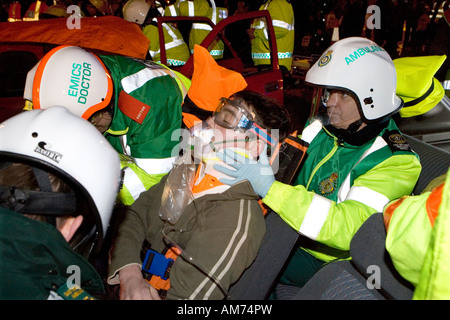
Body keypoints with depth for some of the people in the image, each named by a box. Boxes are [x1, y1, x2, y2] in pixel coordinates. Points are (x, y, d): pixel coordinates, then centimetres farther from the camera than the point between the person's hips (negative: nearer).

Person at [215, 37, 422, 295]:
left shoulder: (396, 163, -20)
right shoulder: (321, 127, 0)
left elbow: (348, 229, -32)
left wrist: (269, 187, -40)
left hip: (326, 261, -6)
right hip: (290, 231, 6)